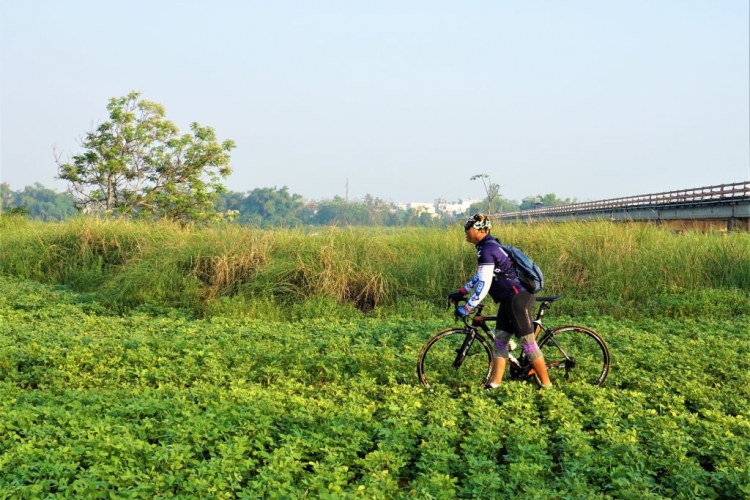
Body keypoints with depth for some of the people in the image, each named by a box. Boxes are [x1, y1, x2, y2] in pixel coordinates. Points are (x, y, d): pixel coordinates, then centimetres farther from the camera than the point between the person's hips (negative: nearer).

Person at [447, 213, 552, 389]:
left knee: (527, 342, -3)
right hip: (508, 301, 10)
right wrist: (461, 293, 22)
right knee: (499, 341, 8)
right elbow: (480, 277, 25)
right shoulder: (489, 246, 14)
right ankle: (493, 385, 10)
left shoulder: (486, 249, -18)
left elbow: (484, 284, -23)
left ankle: (547, 385, 6)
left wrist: (467, 307, -19)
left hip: (516, 300, -10)